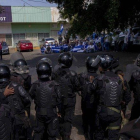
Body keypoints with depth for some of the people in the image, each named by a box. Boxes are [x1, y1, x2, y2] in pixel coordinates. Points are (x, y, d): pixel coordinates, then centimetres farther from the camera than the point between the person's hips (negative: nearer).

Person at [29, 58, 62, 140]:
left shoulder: (35, 85, -17)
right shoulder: (54, 85, -22)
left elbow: (31, 96, -2)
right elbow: (59, 100, -13)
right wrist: (60, 110, 3)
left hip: (39, 112, 3)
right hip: (51, 113, -2)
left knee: (39, 130, 24)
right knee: (51, 133, 17)